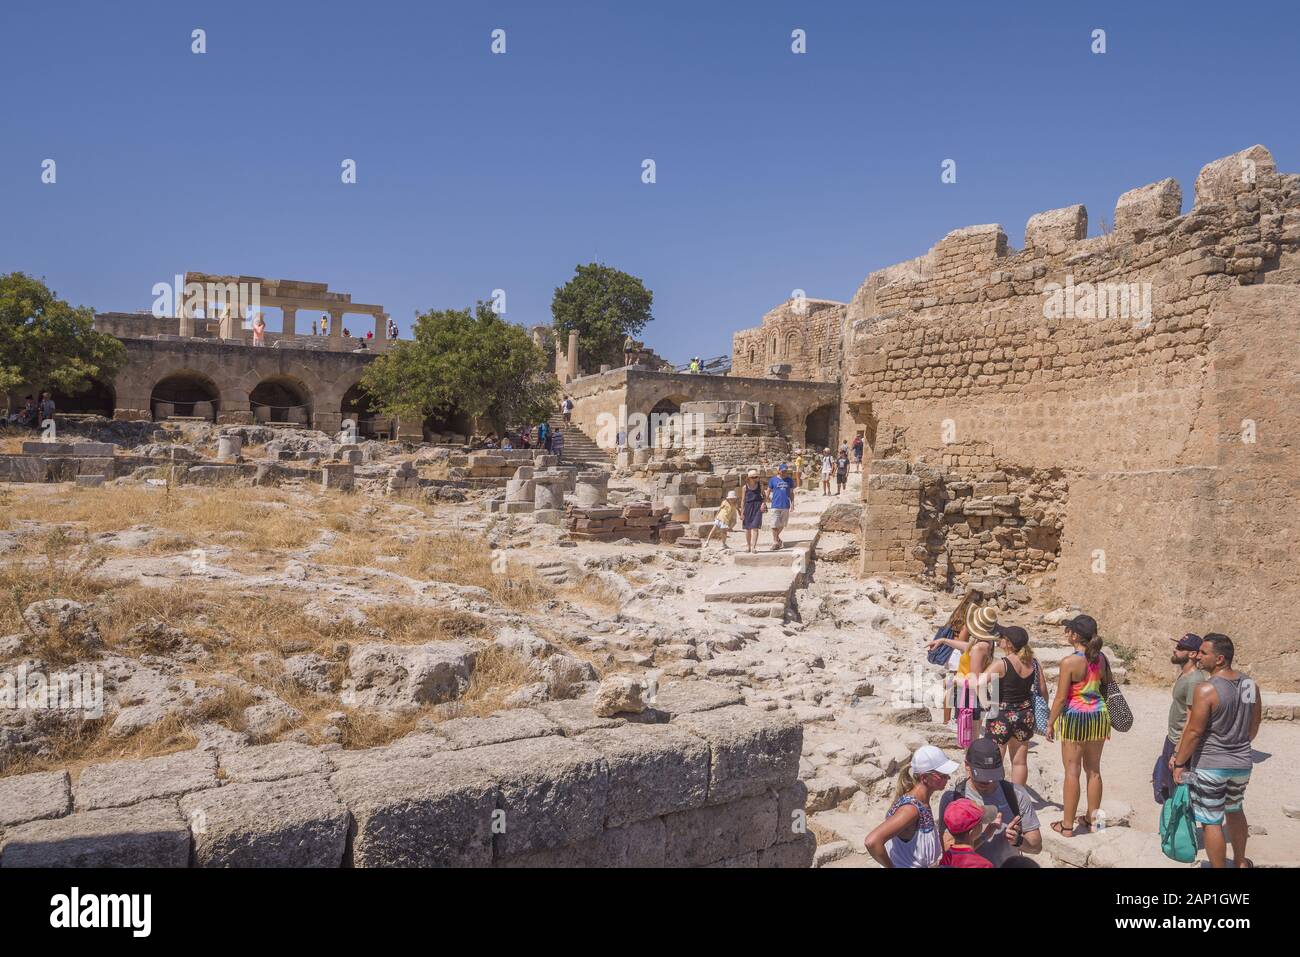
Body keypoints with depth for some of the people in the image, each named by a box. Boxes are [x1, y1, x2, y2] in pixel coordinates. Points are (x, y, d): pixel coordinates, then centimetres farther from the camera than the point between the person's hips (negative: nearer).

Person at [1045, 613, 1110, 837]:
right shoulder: (1101, 659, 0)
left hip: (1075, 718, -6)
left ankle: (1067, 825, 9)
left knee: (1072, 771, 2)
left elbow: (1061, 697, -15)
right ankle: (1091, 818, 28)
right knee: (1093, 769, 16)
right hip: (1099, 717, 6)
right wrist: (1106, 721, 20)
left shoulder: (1069, 662, -18)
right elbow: (1108, 689, 9)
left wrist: (1051, 723, -4)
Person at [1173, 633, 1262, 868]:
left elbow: (1194, 731, -19)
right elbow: (1255, 723, 12)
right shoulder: (1250, 685, -1)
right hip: (1241, 764, 8)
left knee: (1211, 822, 4)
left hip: (1210, 767, -8)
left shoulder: (1206, 689, -22)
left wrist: (1179, 763, -9)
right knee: (1235, 811, 28)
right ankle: (1240, 862, 43)